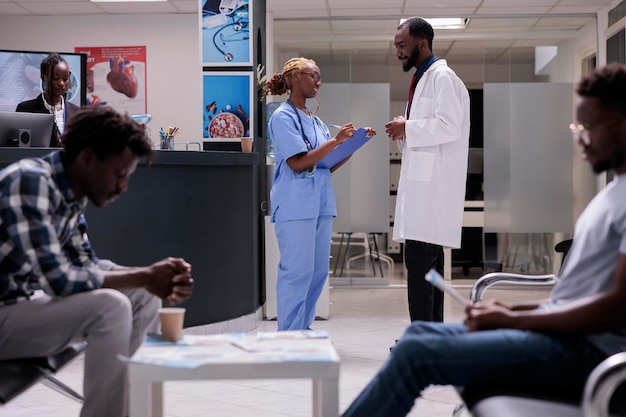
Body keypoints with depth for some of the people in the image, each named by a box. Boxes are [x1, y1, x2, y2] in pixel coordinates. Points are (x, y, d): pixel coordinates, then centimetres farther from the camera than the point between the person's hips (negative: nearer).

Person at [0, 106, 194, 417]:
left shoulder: (70, 192, 3)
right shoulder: (31, 182, -23)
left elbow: (88, 265, 12)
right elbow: (60, 279, -28)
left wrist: (152, 277, -5)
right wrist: (144, 278, -18)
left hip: (26, 302, 9)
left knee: (144, 297, 5)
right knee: (110, 306, -26)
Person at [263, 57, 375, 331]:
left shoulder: (315, 121, 18)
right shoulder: (283, 117, -6)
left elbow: (330, 166, 18)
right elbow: (297, 163, -15)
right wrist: (335, 140, -14)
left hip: (320, 203, 8)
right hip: (295, 204, -8)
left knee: (319, 270, 8)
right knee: (297, 270, -9)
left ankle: (303, 329, 16)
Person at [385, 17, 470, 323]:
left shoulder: (442, 77, -8)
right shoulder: (421, 80, 21)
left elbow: (449, 126, -19)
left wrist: (408, 128, -11)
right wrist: (404, 134, 8)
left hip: (433, 184, -10)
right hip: (422, 182, 10)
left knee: (419, 262, -14)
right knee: (427, 263, 10)